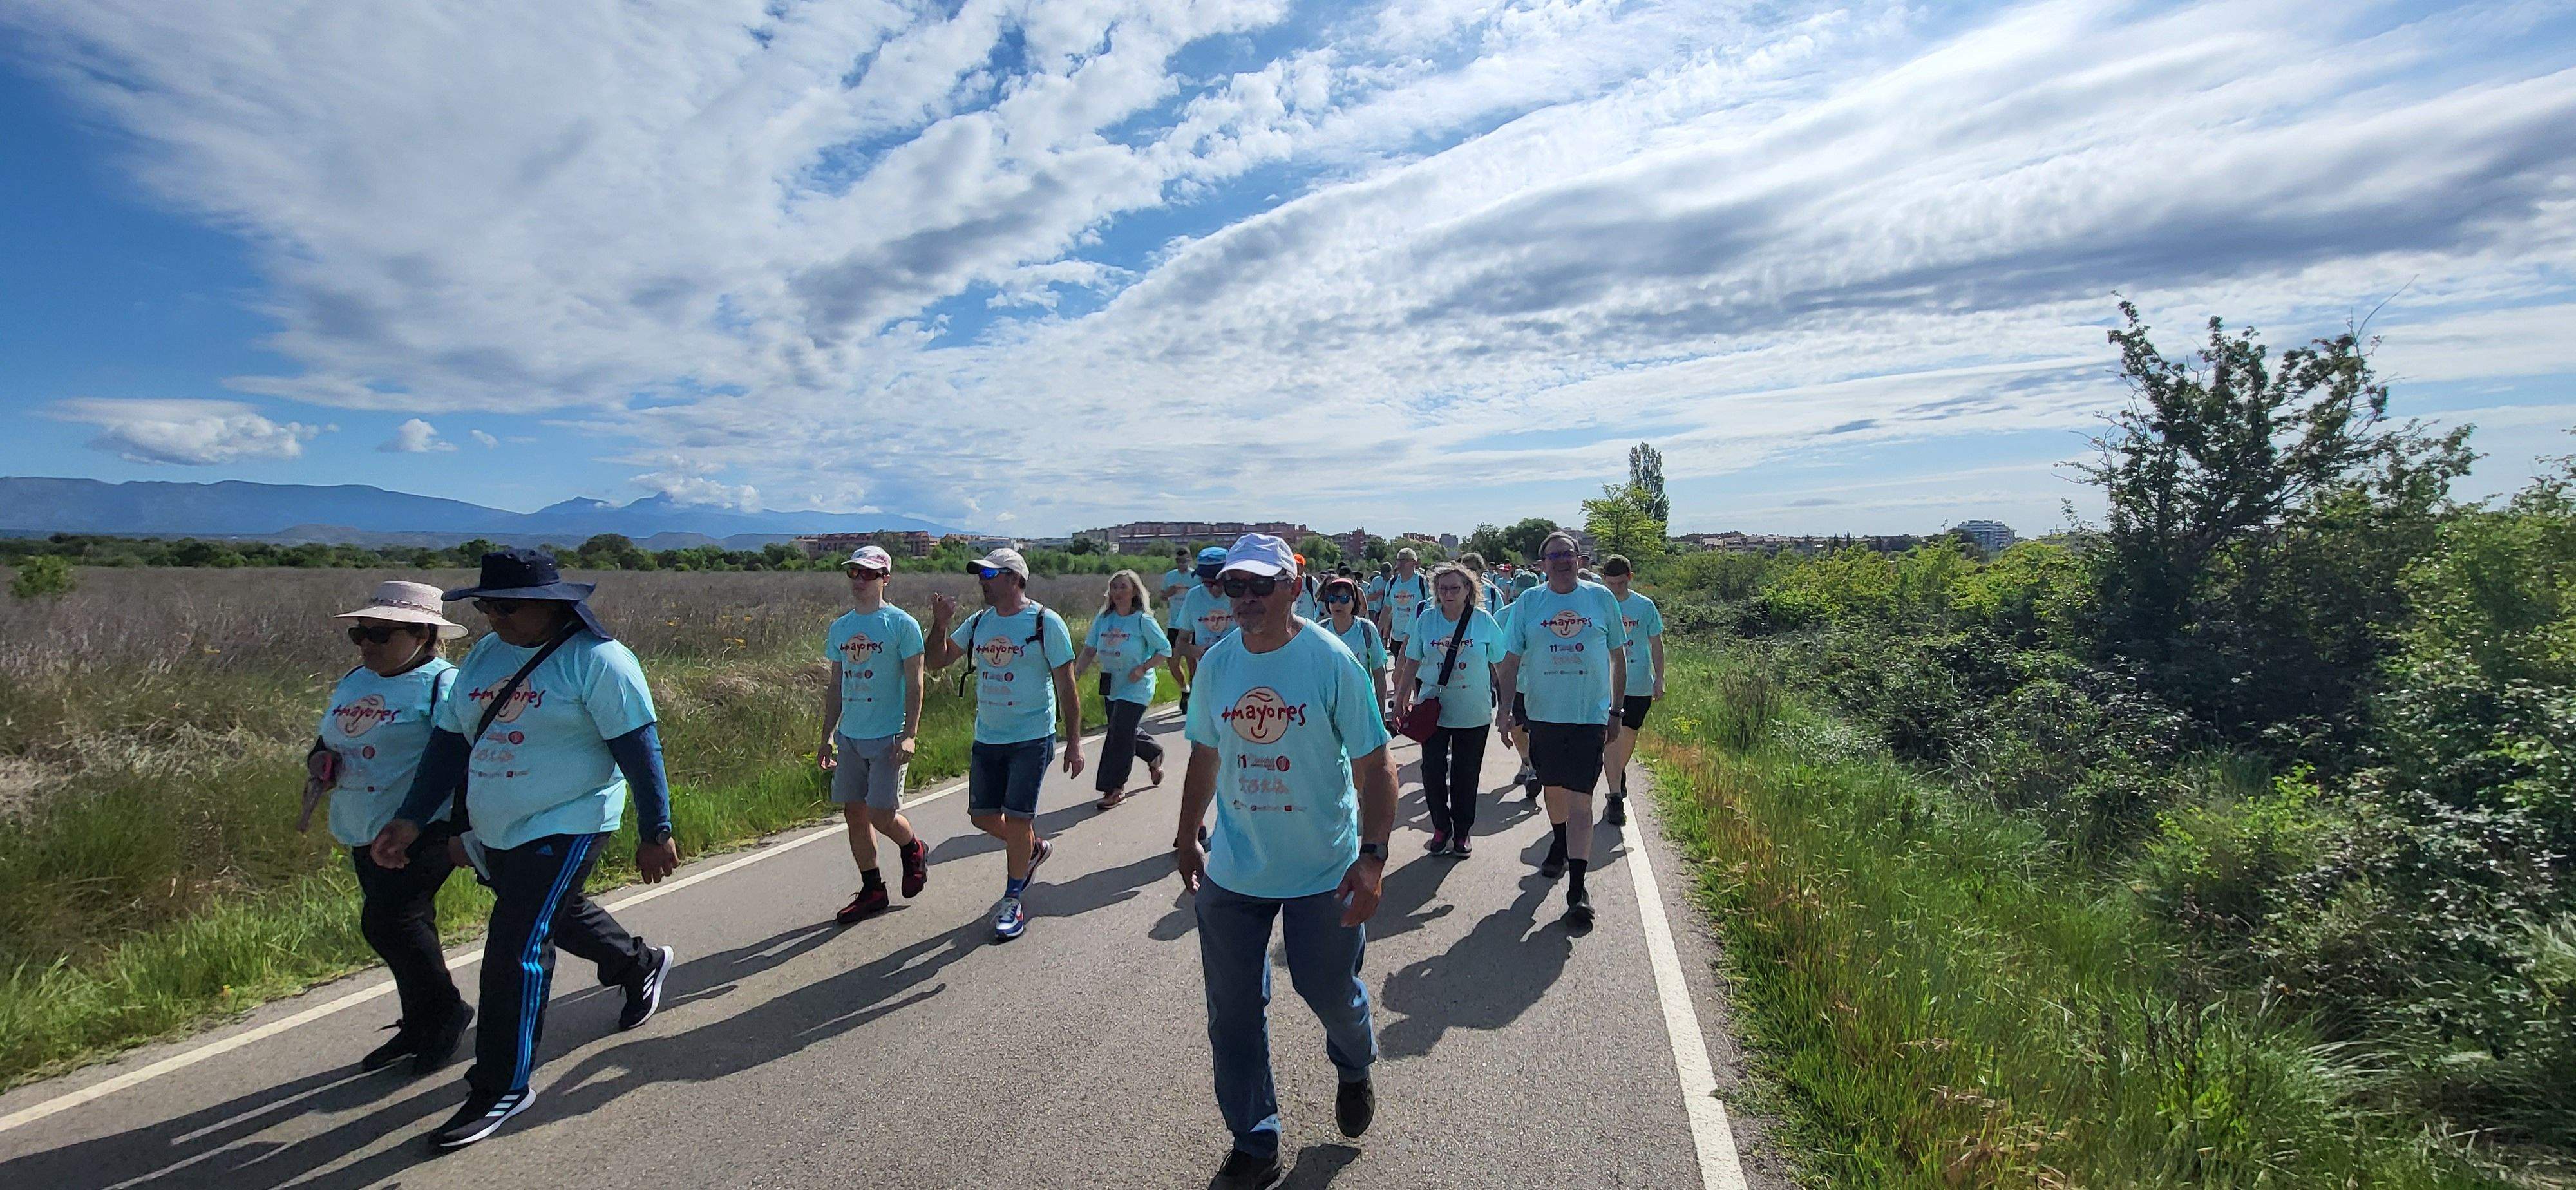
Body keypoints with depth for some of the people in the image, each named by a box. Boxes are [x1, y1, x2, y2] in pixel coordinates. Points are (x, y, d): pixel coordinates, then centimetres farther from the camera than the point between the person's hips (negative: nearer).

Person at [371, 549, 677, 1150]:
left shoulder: (597, 660, -17)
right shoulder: (483, 656, 6)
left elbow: (641, 750, -18)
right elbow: (450, 741, 11)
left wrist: (655, 833, -17)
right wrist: (411, 821, 3)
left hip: (564, 828, -8)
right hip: (494, 831, 8)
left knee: (517, 949, -7)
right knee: (560, 915, 24)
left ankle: (501, 1088, 9)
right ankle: (641, 964, 50)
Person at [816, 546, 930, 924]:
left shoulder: (902, 624, -7)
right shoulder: (839, 629, 11)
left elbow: (915, 684, -9)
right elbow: (835, 687, 17)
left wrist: (910, 734, -16)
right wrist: (827, 737, 15)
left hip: (889, 737, -6)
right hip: (849, 736, 6)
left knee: (882, 814, -9)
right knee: (854, 813, 8)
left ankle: (914, 851, 23)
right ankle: (872, 891, 21)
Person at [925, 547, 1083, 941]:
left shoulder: (1045, 622, -10)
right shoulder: (979, 622, 6)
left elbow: (1066, 686, -8)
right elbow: (938, 661, 10)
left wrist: (1074, 742, -9)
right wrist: (940, 624, -9)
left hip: (1031, 740, -6)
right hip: (986, 738, 6)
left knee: (1016, 819, -2)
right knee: (982, 816, 12)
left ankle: (1013, 901, 16)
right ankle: (1033, 850, 39)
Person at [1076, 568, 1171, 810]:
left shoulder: (1143, 620, -12)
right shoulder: (1103, 619, 1)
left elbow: (1165, 650, -8)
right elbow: (1089, 651, 2)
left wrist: (1143, 668, -18)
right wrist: (1075, 674, -11)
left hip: (1135, 688, -6)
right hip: (1110, 688, 6)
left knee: (1119, 735, -8)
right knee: (1129, 732, 18)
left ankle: (1115, 789, 4)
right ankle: (1155, 754, 48)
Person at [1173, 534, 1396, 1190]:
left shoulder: (1331, 660, -15)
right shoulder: (1216, 663, -2)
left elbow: (1374, 766, -13)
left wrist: (1372, 855, -21)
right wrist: (1187, 839, 16)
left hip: (1325, 871, -3)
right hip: (1231, 872, 4)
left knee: (1331, 993, 14)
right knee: (1233, 1013, 11)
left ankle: (1354, 1071, 50)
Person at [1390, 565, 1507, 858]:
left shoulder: (1483, 620, -5)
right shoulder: (1426, 619, -2)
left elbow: (1499, 665, 3)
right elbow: (1412, 662, 5)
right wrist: (1401, 700, 5)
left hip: (1473, 712, -1)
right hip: (1433, 709, 1)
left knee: (1466, 774, 8)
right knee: (1433, 770, 1)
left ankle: (1462, 831, 25)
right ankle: (1441, 827, 22)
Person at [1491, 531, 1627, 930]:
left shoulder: (1601, 598, 1)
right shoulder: (1528, 603, 1)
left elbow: (1618, 656, 8)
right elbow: (1511, 660, 4)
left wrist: (1616, 710, 6)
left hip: (1591, 715, -2)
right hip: (1543, 714, 2)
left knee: (1580, 800, -5)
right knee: (1553, 788, 18)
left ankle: (1577, 889, -1)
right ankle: (1560, 845, 46)